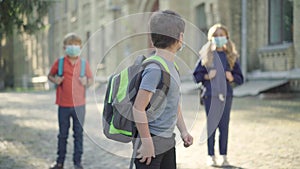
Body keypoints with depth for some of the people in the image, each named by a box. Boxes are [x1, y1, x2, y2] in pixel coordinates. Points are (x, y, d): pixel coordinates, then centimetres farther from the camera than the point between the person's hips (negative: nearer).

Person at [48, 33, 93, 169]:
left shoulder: (84, 63, 2)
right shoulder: (59, 63, -1)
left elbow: (91, 79, 11)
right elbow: (50, 75, 10)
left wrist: (86, 82, -12)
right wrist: (55, 80, -11)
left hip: (79, 105, 0)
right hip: (64, 105, 0)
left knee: (78, 134, 6)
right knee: (62, 134, 10)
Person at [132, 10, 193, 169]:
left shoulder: (171, 65, 12)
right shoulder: (155, 69, -20)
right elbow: (138, 108, -24)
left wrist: (183, 131, 20)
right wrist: (146, 143, -22)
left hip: (168, 141, 10)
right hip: (153, 143, -10)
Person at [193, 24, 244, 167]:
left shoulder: (231, 56, 7)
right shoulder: (206, 55, 2)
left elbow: (240, 78, 10)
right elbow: (196, 75, 4)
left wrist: (232, 78, -11)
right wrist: (207, 76, -13)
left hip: (226, 95, 1)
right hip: (210, 95, -1)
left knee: (224, 126, 3)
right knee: (211, 125, 3)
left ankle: (224, 156, 12)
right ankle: (211, 156, 12)